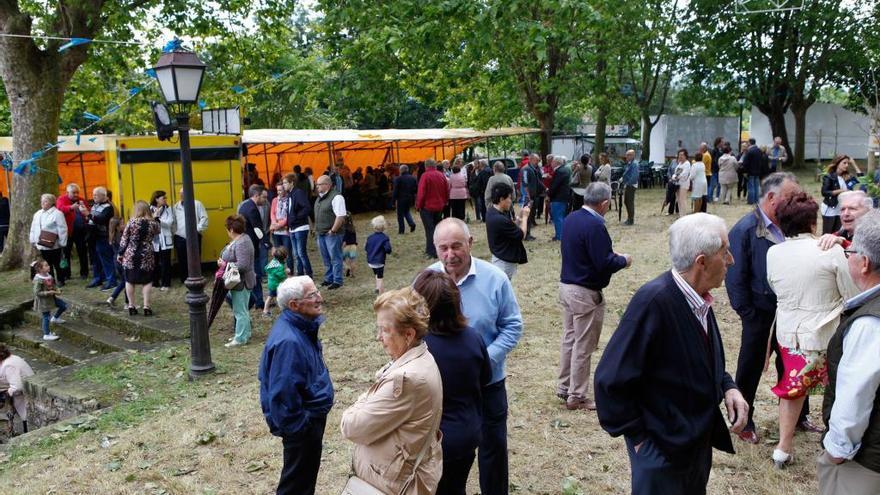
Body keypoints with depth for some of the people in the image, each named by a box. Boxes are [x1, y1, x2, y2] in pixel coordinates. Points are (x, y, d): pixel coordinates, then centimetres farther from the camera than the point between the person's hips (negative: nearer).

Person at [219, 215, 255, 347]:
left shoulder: (242, 244, -23)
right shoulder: (239, 239, 9)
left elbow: (242, 265, -29)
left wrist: (224, 265, -20)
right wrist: (223, 260, 7)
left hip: (241, 283, -11)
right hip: (238, 282, 11)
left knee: (240, 311, -2)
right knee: (241, 310, 18)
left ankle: (240, 338, 6)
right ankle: (244, 334, 29)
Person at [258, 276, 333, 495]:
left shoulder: (303, 326, 0)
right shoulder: (288, 341, -32)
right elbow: (283, 392, -32)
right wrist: (298, 427, -21)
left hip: (312, 415, 9)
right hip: (302, 426, -9)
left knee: (308, 471, 26)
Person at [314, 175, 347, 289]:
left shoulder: (336, 197, -16)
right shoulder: (320, 197, 12)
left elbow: (340, 216, -21)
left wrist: (332, 231, -19)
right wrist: (317, 228, 15)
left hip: (332, 234, -9)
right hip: (321, 233, 9)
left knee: (335, 258, -1)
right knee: (326, 258, 17)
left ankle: (337, 281, 7)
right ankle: (328, 278, 29)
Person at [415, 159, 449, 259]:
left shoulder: (425, 176, -14)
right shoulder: (441, 175, 4)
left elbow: (421, 193, -16)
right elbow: (447, 192, 9)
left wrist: (418, 206, -5)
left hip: (427, 207, -6)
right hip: (439, 207, 6)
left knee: (429, 229, -2)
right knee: (437, 228, 16)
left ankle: (432, 252, -3)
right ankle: (438, 250, 21)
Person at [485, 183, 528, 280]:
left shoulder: (492, 212, 2)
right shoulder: (500, 220, -29)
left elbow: (512, 228, 11)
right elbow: (521, 235, -17)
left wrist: (519, 217, 0)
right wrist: (525, 217, -5)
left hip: (502, 258, 10)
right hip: (504, 261, -10)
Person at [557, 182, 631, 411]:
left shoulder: (571, 218, 5)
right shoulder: (595, 226, -23)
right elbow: (605, 264, -24)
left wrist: (611, 255, 13)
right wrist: (623, 260, -5)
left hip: (566, 286, 9)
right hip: (585, 293, -9)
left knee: (569, 339, 19)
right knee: (583, 347, 4)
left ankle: (564, 388, 30)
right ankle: (577, 397, 15)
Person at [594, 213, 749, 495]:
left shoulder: (700, 298, -3)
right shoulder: (653, 301, -28)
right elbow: (611, 379, -24)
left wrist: (727, 387, -4)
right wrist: (639, 436, -15)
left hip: (701, 443, 8)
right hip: (662, 452, -8)